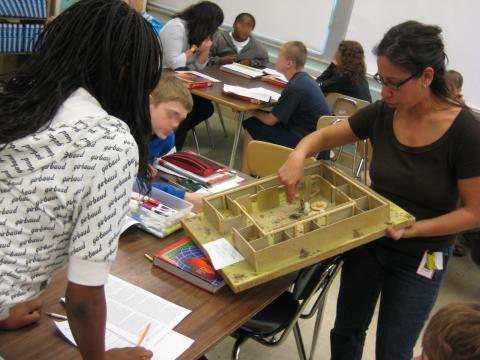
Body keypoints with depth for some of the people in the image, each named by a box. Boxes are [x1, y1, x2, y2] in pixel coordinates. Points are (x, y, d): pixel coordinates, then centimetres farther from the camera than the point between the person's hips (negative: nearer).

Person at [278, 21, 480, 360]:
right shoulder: (382, 113, -12)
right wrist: (298, 156, -21)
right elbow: (324, 136, 0)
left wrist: (410, 229, -26)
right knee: (347, 332, 20)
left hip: (420, 259, -3)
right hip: (368, 240, 4)